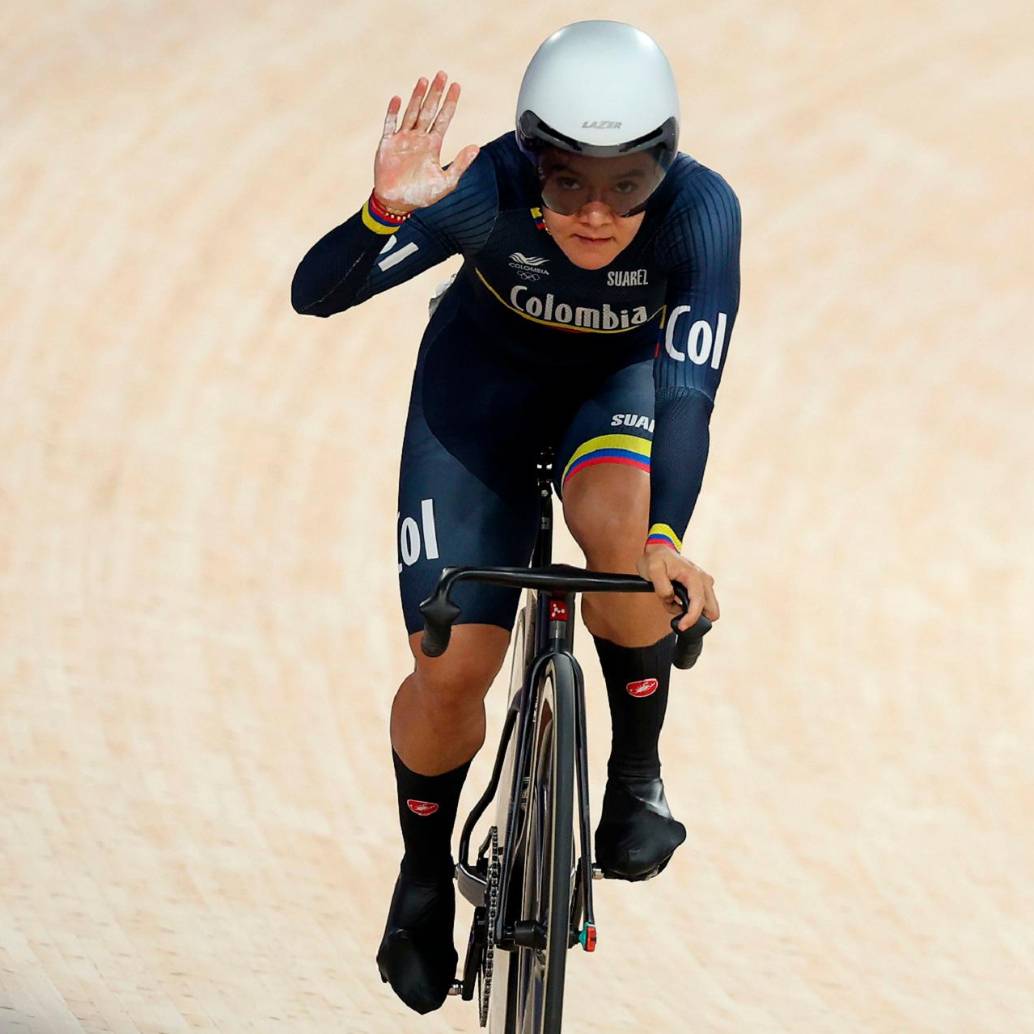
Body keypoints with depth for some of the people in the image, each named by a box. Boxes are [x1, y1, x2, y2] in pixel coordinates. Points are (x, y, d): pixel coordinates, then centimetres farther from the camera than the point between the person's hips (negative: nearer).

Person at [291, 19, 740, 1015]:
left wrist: (665, 541, -55)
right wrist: (386, 213, -57)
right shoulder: (487, 189, -35)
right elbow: (315, 291, -38)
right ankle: (425, 869, 22)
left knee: (620, 526, -35)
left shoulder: (701, 212, -35)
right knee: (451, 669, -8)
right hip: (484, 380, 0)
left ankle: (637, 774, -10)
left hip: (620, 382, 0)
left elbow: (689, 391, -40)